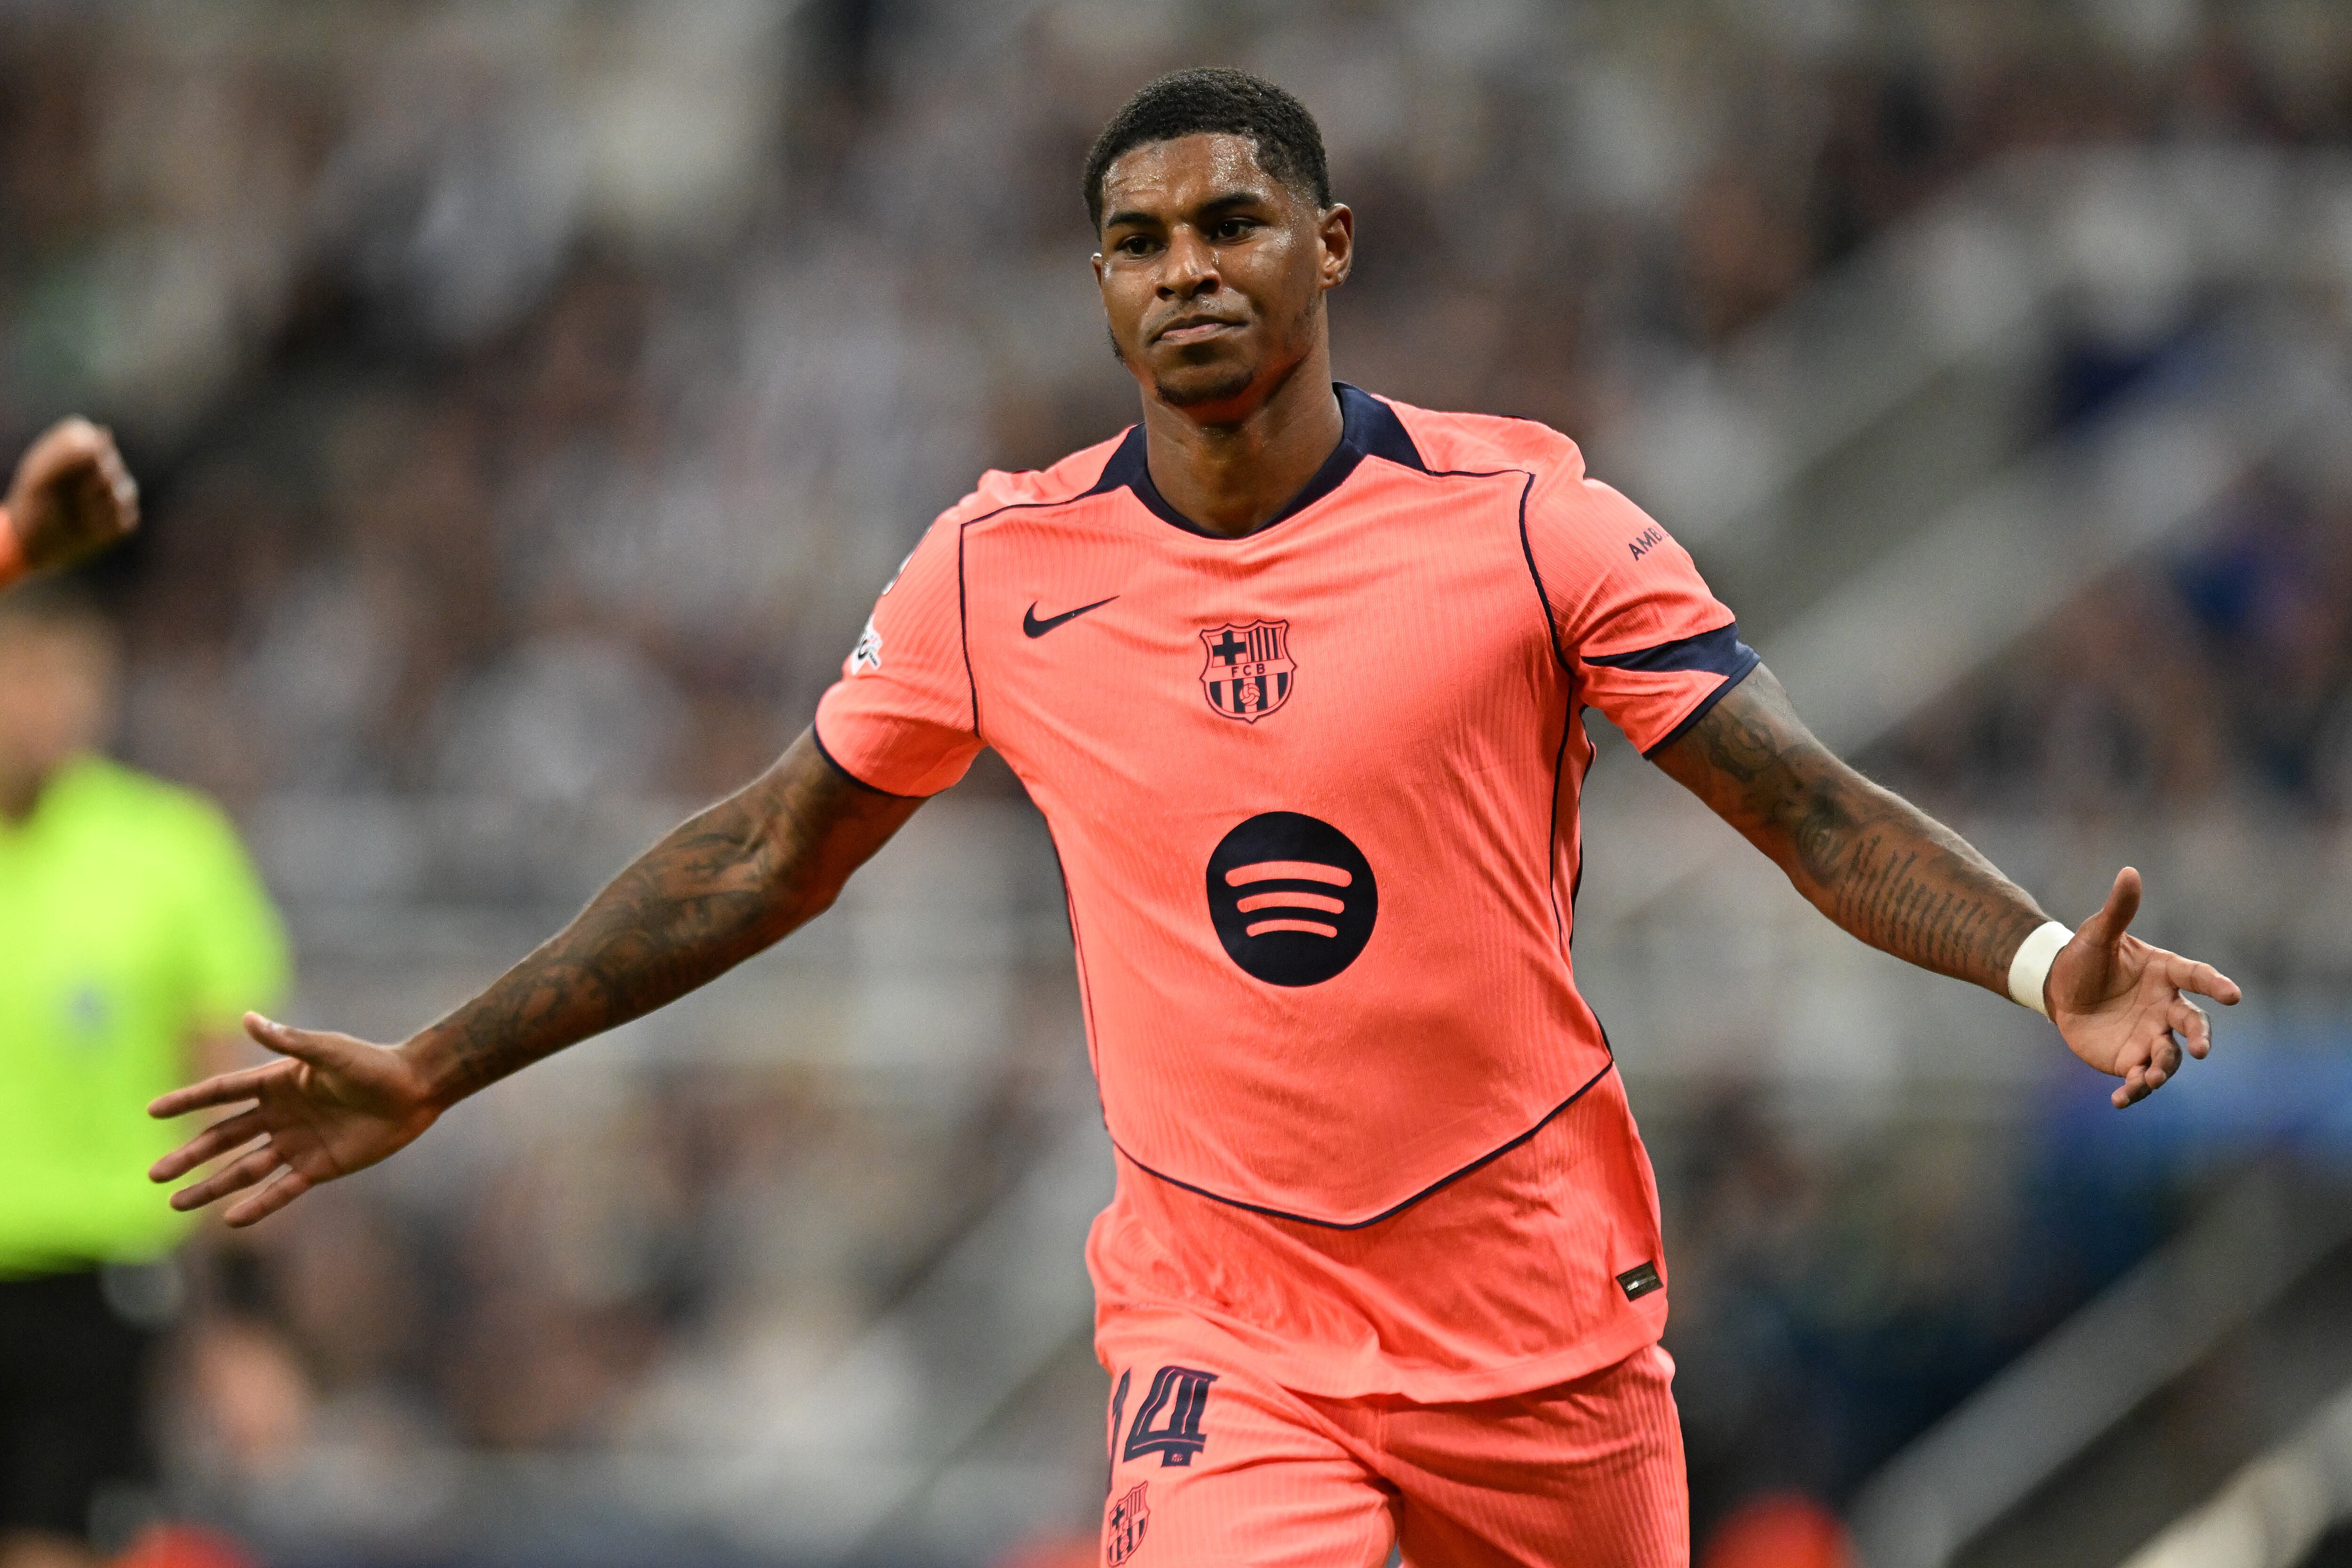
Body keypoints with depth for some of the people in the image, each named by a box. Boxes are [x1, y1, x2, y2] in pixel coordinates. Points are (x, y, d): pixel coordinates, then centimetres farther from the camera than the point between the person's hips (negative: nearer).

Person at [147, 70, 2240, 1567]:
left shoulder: (1521, 518, -6)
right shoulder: (1003, 571, 0)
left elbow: (1822, 816, -8)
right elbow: (770, 853, 12)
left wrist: (2046, 965, -26)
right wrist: (437, 1069, 11)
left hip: (1541, 1305, 0)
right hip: (1221, 1315, 0)